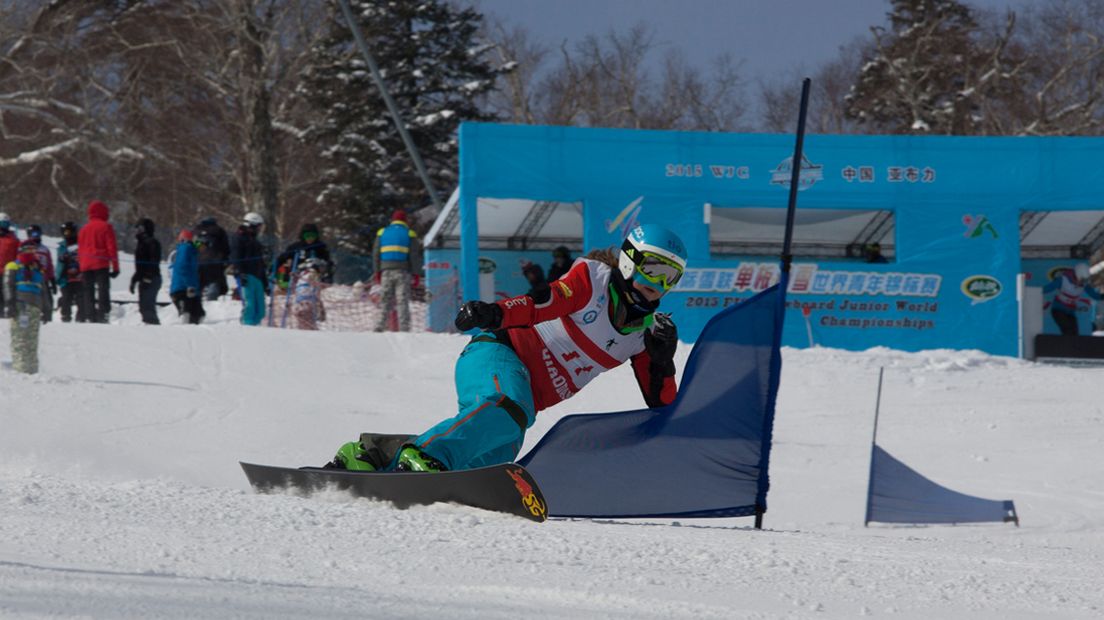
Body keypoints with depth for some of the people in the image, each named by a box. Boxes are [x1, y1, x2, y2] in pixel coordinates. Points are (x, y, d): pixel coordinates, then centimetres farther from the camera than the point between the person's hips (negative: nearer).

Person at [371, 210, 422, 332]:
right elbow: (415, 255, 0)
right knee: (403, 301, -2)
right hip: (403, 271, -2)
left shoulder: (382, 233, 11)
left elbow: (376, 254, 9)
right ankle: (404, 329, -8)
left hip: (386, 271, 2)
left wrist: (377, 271, 12)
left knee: (385, 300, 7)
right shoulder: (409, 234, 4)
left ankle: (379, 327, -1)